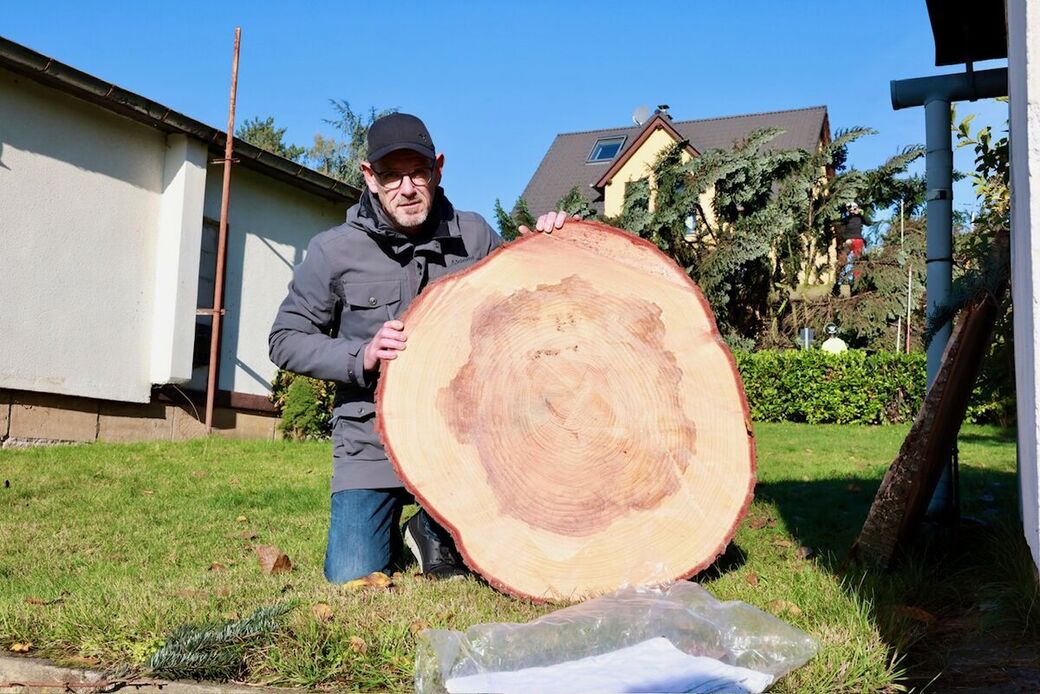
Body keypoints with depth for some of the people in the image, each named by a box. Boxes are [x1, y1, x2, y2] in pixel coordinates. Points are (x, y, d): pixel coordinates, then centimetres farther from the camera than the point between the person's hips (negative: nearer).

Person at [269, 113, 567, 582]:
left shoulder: (473, 236, 0)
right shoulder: (334, 251, -5)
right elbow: (285, 341, -1)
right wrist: (361, 357, -18)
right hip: (371, 444, -1)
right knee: (353, 580, -4)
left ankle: (432, 533, 25)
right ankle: (386, 532, 32)